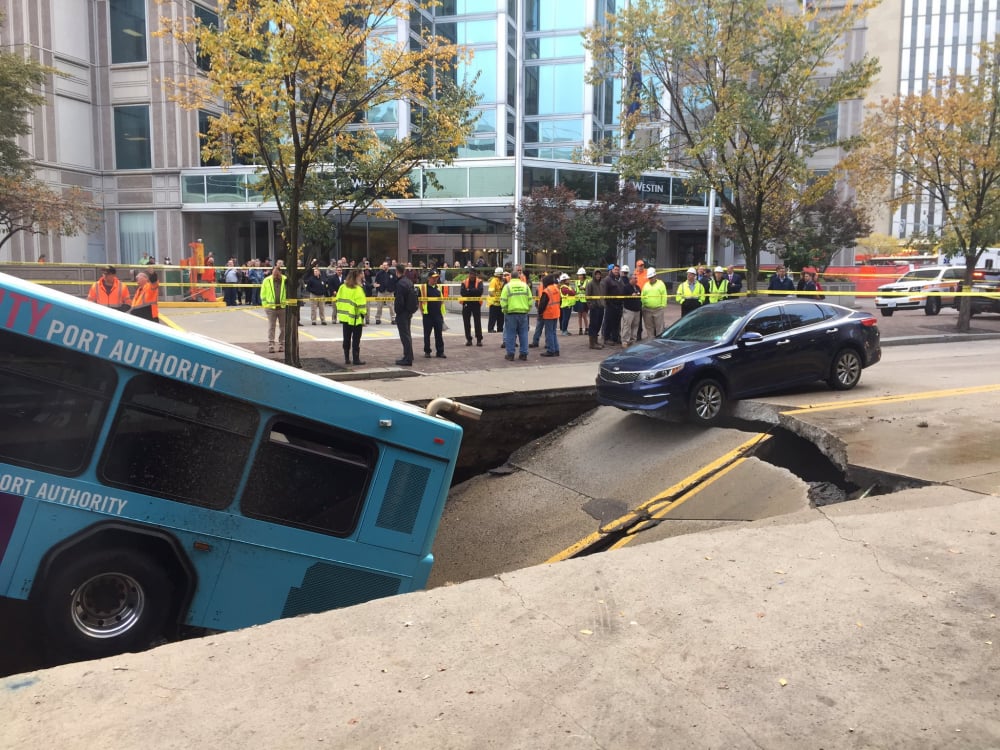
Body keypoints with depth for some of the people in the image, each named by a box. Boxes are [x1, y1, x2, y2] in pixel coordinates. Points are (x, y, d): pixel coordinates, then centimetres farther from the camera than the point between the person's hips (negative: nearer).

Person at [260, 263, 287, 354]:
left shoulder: (285, 280, -1)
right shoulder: (266, 280, 0)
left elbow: (289, 292, 5)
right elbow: (263, 294, 4)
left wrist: (287, 302, -3)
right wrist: (265, 304, -3)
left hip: (283, 307, 1)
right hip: (271, 307, -1)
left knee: (283, 327, 8)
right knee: (271, 327, 1)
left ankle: (282, 345, 18)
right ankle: (270, 346, 3)